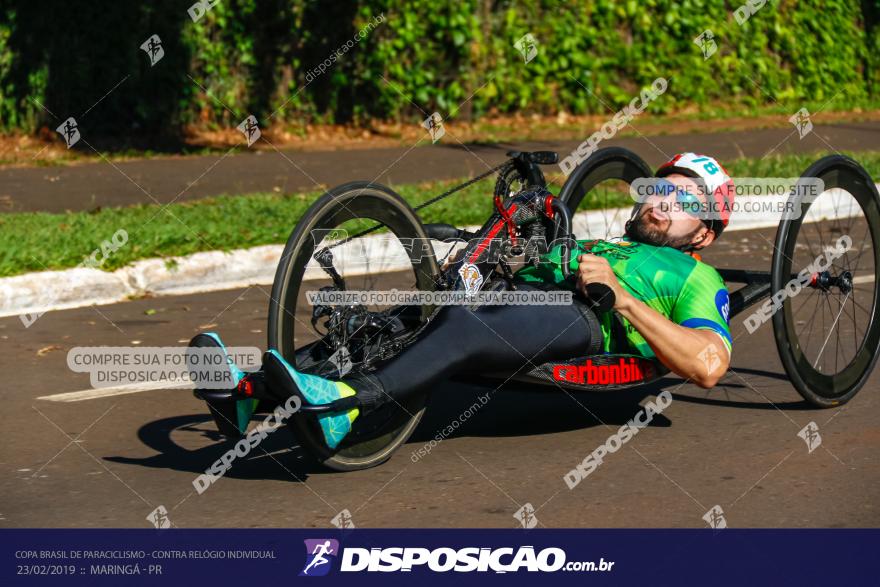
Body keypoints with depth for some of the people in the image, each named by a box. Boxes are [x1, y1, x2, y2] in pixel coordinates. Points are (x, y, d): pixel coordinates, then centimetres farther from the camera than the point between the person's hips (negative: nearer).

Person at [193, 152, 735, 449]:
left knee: (465, 325, -37)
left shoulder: (699, 280, 21)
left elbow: (709, 365, -2)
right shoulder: (590, 246, 43)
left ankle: (343, 404, -60)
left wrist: (619, 295, -5)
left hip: (587, 324, -6)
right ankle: (258, 391, -41)